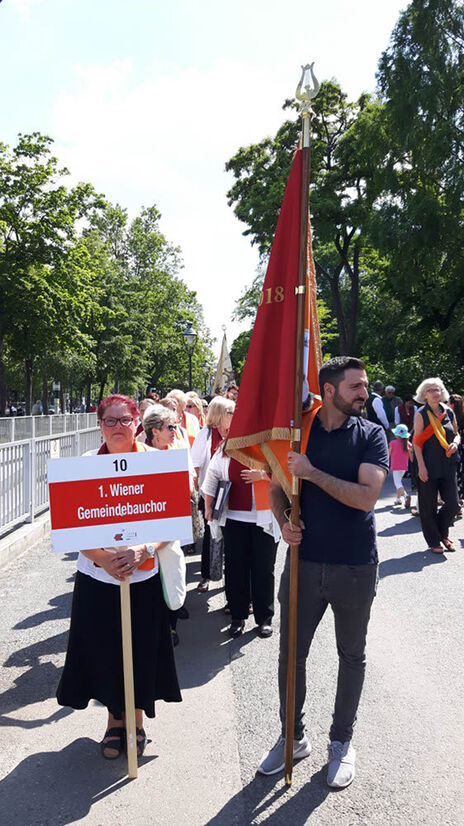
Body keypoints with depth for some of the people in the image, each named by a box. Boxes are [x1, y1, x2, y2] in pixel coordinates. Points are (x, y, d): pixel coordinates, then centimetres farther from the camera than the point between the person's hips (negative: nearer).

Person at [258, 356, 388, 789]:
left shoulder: (371, 435, -6)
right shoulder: (296, 432, 0)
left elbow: (366, 496, -19)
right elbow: (276, 488, 7)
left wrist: (312, 473, -22)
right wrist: (284, 522, -12)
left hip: (355, 566, -1)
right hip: (304, 560, 2)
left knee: (351, 656, 14)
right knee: (291, 653, 11)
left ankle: (342, 740, 35)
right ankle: (294, 736, 33)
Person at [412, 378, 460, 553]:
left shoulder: (449, 412, 7)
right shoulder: (421, 414, -5)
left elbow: (456, 434, 18)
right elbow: (417, 441, -8)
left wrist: (455, 443, -6)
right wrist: (421, 466, -13)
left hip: (448, 465, 4)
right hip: (428, 466, -4)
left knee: (453, 504, 3)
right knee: (429, 506, 4)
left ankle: (442, 533, 29)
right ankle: (434, 541, 20)